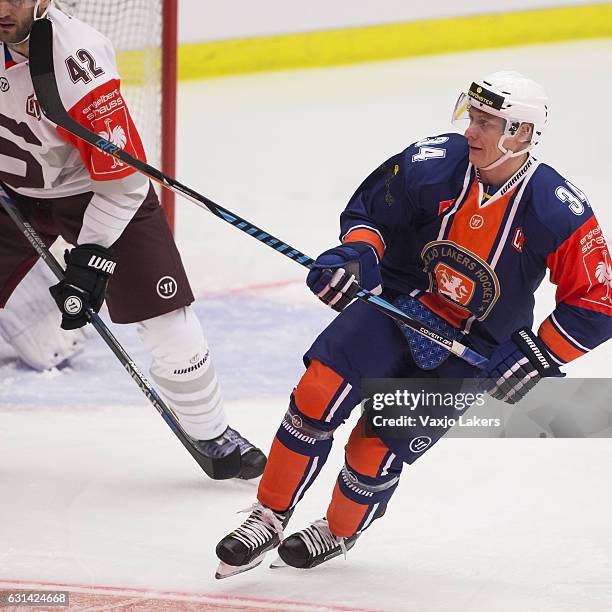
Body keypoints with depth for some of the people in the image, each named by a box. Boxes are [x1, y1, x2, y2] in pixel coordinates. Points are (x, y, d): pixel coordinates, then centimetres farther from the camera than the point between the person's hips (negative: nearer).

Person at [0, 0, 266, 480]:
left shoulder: (79, 59, -32)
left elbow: (121, 178, -25)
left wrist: (91, 257, -27)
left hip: (99, 188, -4)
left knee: (166, 317, -7)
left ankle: (212, 436, 11)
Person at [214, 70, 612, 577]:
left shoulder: (561, 214, -21)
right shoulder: (434, 163, -15)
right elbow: (368, 209, 1)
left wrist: (535, 358, -17)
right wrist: (357, 254, -19)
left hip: (472, 349, -2)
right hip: (399, 303, 2)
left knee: (377, 449, -10)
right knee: (320, 388, -20)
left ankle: (341, 532, 23)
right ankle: (269, 517, -4)